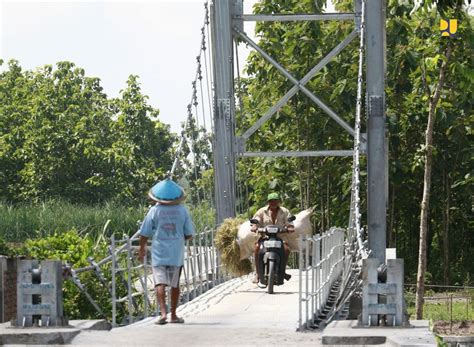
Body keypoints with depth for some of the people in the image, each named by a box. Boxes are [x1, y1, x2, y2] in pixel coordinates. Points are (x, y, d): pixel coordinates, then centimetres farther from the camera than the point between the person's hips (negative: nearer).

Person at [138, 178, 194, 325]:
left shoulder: (154, 211, -6)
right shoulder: (182, 210, -2)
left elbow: (145, 233, -3)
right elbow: (189, 234, 2)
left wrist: (142, 248, 13)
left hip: (159, 253, -2)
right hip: (177, 254, 2)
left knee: (160, 283, -7)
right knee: (175, 284, 14)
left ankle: (163, 313, -23)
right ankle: (173, 315, 21)